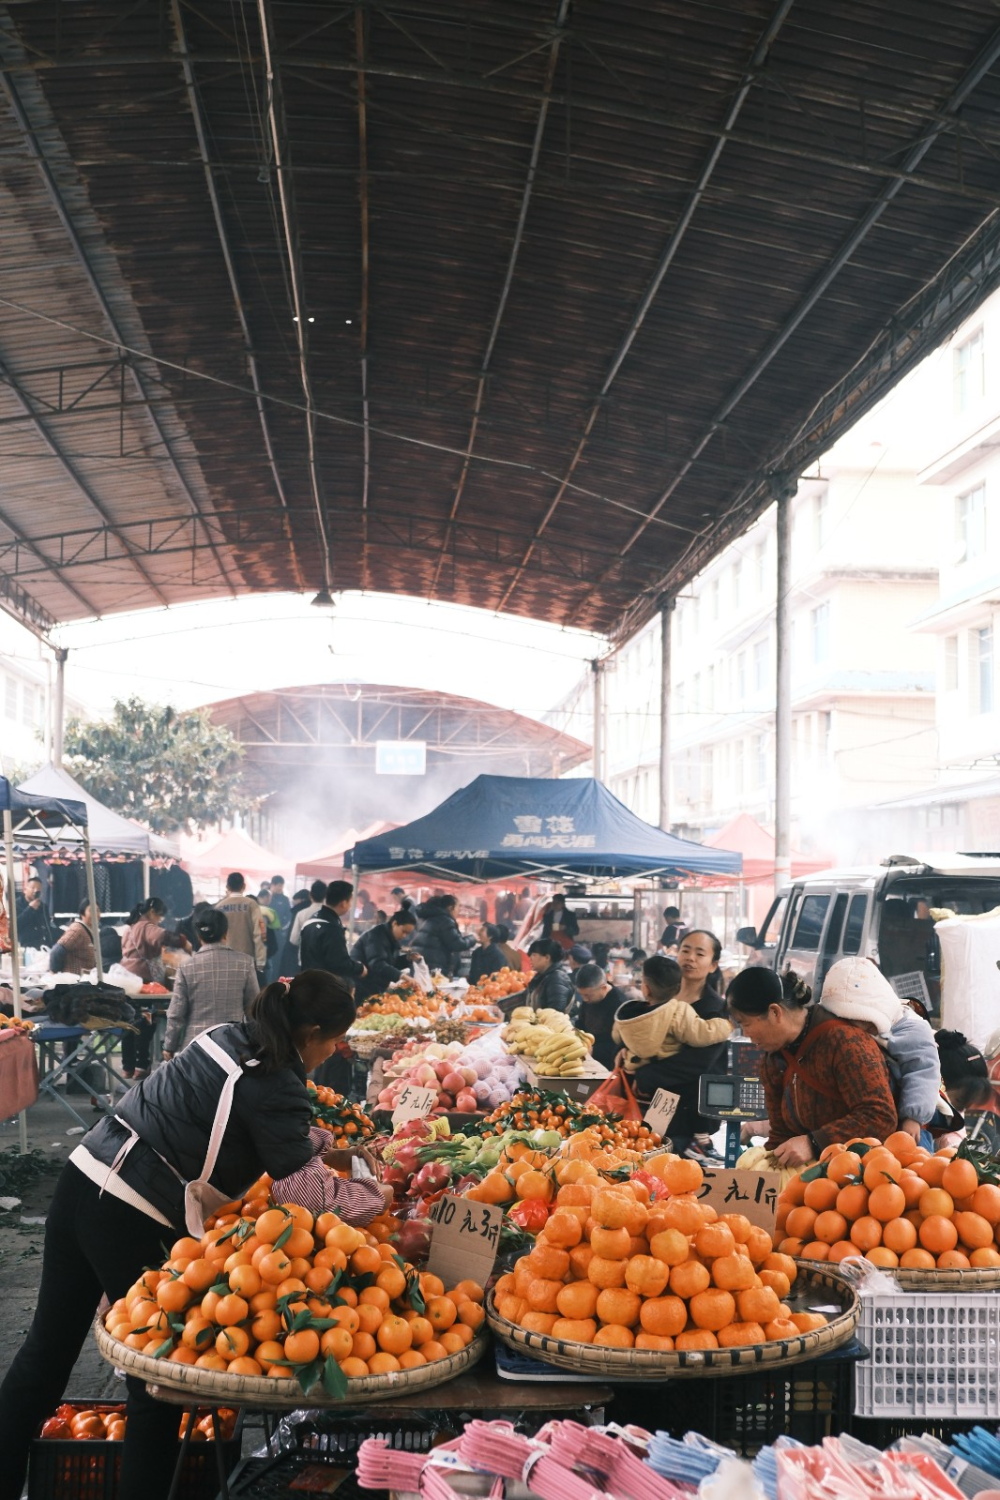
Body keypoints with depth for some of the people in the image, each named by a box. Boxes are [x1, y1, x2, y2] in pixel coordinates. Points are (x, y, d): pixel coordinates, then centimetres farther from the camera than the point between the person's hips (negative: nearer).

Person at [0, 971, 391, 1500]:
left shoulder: (231, 1036, 10)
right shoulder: (273, 1083, -15)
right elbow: (305, 1192, -12)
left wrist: (328, 1146, 29)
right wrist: (374, 1197, 3)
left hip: (83, 1177, 9)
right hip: (130, 1222, -9)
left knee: (49, 1345, 18)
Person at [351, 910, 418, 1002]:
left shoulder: (392, 939, 11)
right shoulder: (376, 936, -17)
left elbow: (392, 964, 14)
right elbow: (377, 964, -32)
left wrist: (407, 959, -5)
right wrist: (401, 976, -44)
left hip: (374, 990, 9)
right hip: (360, 989, -9)